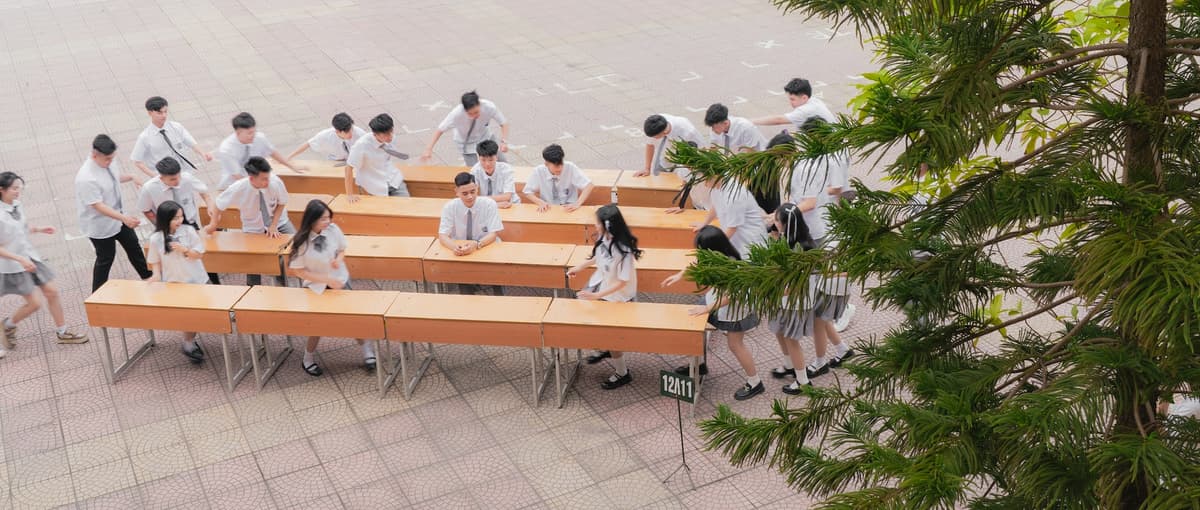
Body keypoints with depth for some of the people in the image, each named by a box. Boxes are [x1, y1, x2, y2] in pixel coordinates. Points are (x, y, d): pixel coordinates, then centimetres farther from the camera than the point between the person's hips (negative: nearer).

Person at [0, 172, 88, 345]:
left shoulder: (16, 205, -1)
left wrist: (38, 230, 2)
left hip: (30, 256, 7)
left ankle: (62, 332, 20)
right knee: (34, 303, 0)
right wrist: (20, 259, -24)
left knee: (52, 292, 7)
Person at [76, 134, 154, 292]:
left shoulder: (110, 161, -12)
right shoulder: (86, 178, -35)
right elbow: (98, 206, -33)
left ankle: (148, 278, 43)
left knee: (133, 246, 22)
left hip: (119, 217, 7)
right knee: (106, 259, 9)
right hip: (100, 225, -7)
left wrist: (132, 177, 0)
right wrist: (124, 218, -41)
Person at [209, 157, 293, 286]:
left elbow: (281, 203, -10)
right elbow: (219, 203, -10)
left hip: (278, 222, 1)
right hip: (254, 228, -1)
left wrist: (274, 225, -16)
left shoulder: (275, 182, -29)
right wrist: (213, 223, 1)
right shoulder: (238, 189, -30)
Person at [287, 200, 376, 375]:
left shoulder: (333, 229, -16)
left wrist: (338, 260, -19)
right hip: (317, 288, -2)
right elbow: (299, 271, -16)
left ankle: (367, 351, 20)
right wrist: (326, 280, -21)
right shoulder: (302, 242, -23)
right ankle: (308, 359, 30)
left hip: (340, 282, 2)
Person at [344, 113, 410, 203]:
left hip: (395, 180, 4)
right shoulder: (361, 145, -25)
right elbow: (349, 168, -18)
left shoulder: (389, 138, -9)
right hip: (376, 187, -4)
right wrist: (350, 194, -15)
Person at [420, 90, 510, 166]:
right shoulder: (457, 113, -38)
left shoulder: (489, 107, -35)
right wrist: (429, 149, -29)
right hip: (467, 143, -3)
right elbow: (440, 129, -26)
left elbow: (504, 123, -21)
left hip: (486, 135, 3)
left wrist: (503, 142, -36)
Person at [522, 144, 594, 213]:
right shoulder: (538, 171, -10)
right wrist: (541, 202, -18)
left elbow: (589, 185, -14)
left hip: (568, 210, -1)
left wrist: (577, 204, -27)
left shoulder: (570, 168, -14)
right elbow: (528, 192, 1)